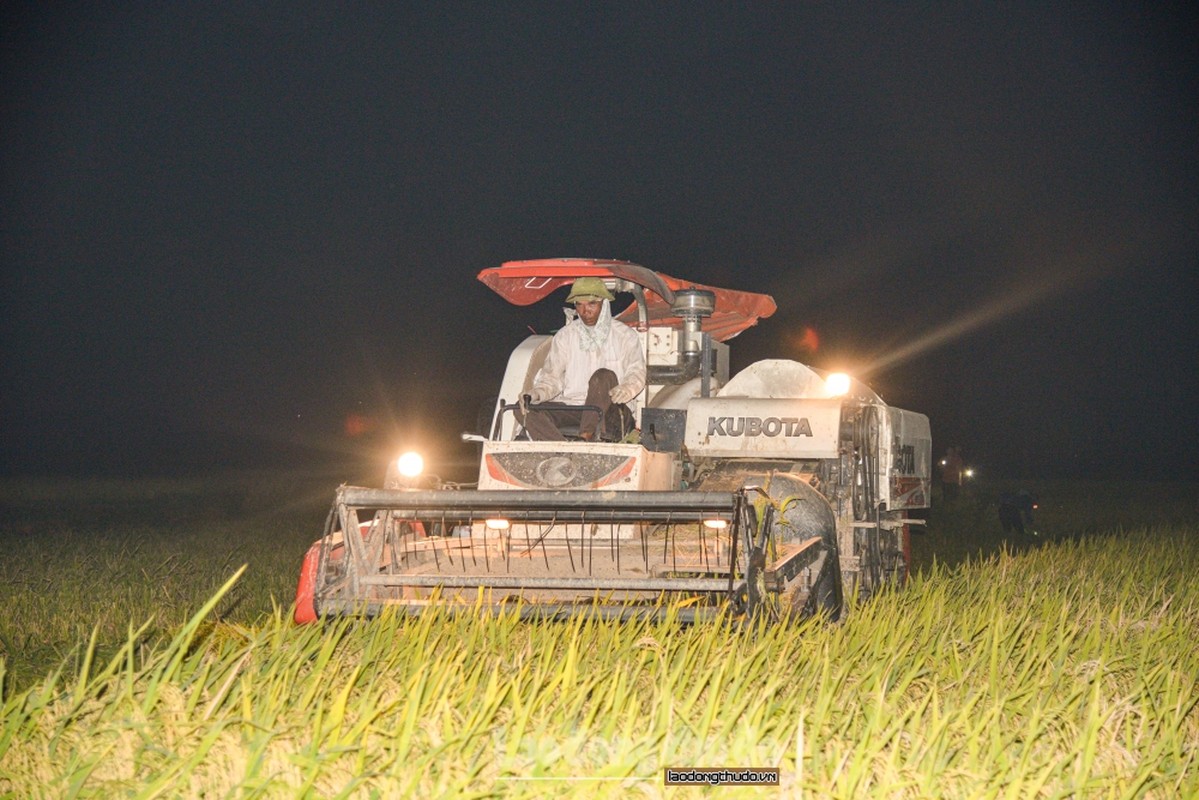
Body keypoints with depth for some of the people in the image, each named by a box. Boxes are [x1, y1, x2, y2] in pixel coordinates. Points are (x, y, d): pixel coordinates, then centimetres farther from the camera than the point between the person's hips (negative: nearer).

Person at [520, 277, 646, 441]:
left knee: (604, 376, -33)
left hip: (607, 411, -2)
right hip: (569, 407, 2)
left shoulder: (625, 336, 8)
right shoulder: (564, 336, 15)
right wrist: (538, 393, -15)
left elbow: (636, 373, 0)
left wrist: (624, 390, -25)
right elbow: (552, 376, 9)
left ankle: (587, 437, -47)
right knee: (532, 412, -27)